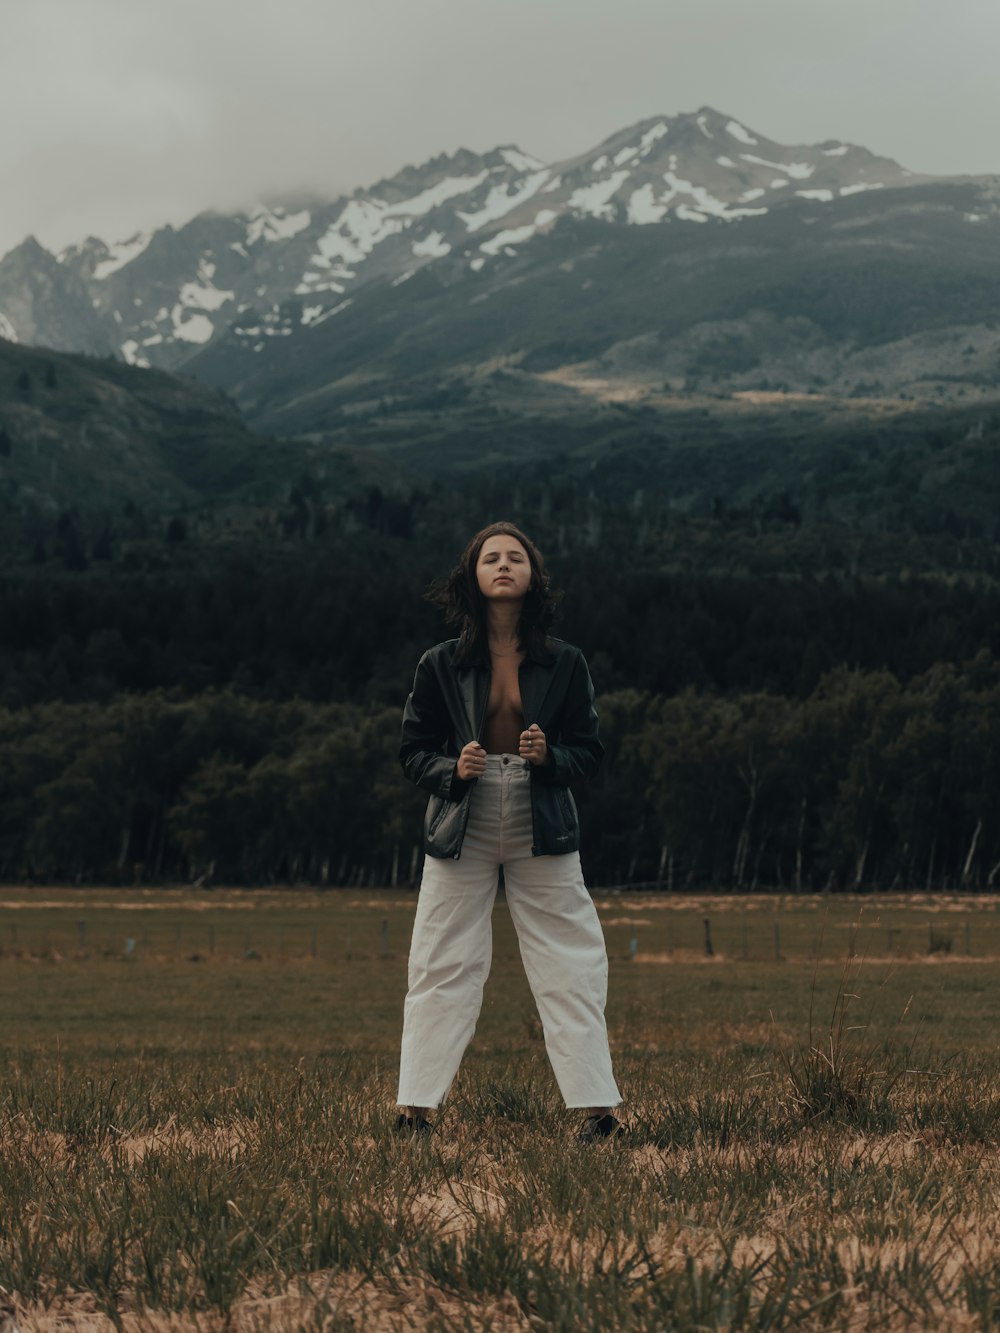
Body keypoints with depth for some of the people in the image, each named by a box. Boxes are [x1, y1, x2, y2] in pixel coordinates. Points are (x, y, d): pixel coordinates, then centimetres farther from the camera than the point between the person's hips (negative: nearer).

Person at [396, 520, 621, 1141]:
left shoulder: (565, 663, 2)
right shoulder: (441, 665, 1)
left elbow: (590, 751, 5)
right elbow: (413, 751, 5)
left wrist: (551, 756, -16)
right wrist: (453, 769, -14)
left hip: (542, 834, 0)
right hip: (461, 834, 0)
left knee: (571, 970, -1)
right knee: (443, 968, 1)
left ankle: (597, 1108, 4)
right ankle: (416, 1108, 6)